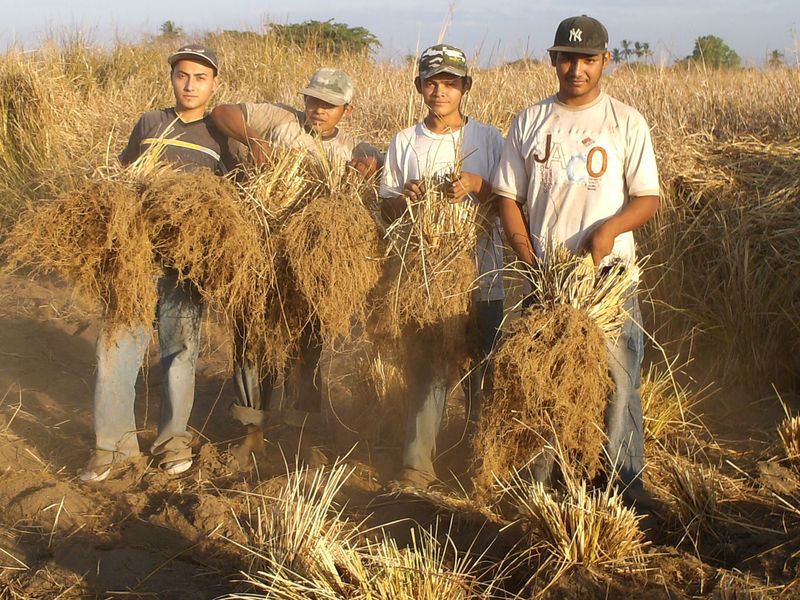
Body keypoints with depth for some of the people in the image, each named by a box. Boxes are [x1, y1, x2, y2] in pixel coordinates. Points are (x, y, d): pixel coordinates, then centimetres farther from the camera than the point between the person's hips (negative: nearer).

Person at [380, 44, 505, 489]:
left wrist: (478, 186, -16)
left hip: (481, 273, 0)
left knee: (482, 371, 7)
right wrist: (407, 199, -14)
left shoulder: (488, 138, 2)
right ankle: (418, 464, 12)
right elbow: (387, 207, 8)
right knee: (429, 368, 5)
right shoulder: (404, 143, 6)